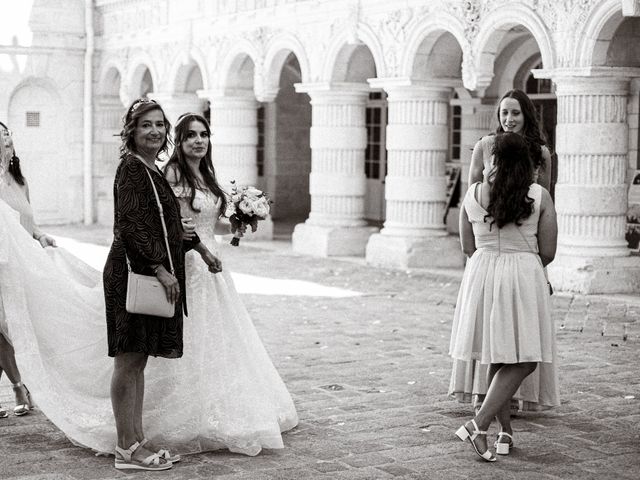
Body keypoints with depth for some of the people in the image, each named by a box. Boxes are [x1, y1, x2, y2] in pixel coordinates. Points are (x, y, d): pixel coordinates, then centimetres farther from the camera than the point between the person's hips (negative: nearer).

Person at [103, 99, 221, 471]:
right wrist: (161, 269, -20)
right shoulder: (131, 168, -11)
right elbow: (129, 225, -19)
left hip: (153, 274, 9)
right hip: (133, 272, -9)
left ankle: (138, 440, 18)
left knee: (138, 360, 12)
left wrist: (200, 247, 24)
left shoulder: (153, 170, 16)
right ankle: (127, 448, 0)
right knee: (129, 360, -4)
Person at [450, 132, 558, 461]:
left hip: (482, 274, 4)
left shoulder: (473, 194, 1)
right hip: (524, 276, -3)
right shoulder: (540, 197, -5)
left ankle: (506, 432, 19)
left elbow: (468, 246, 8)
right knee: (523, 360, 2)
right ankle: (478, 425, -12)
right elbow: (548, 252, -2)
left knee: (496, 357, 15)